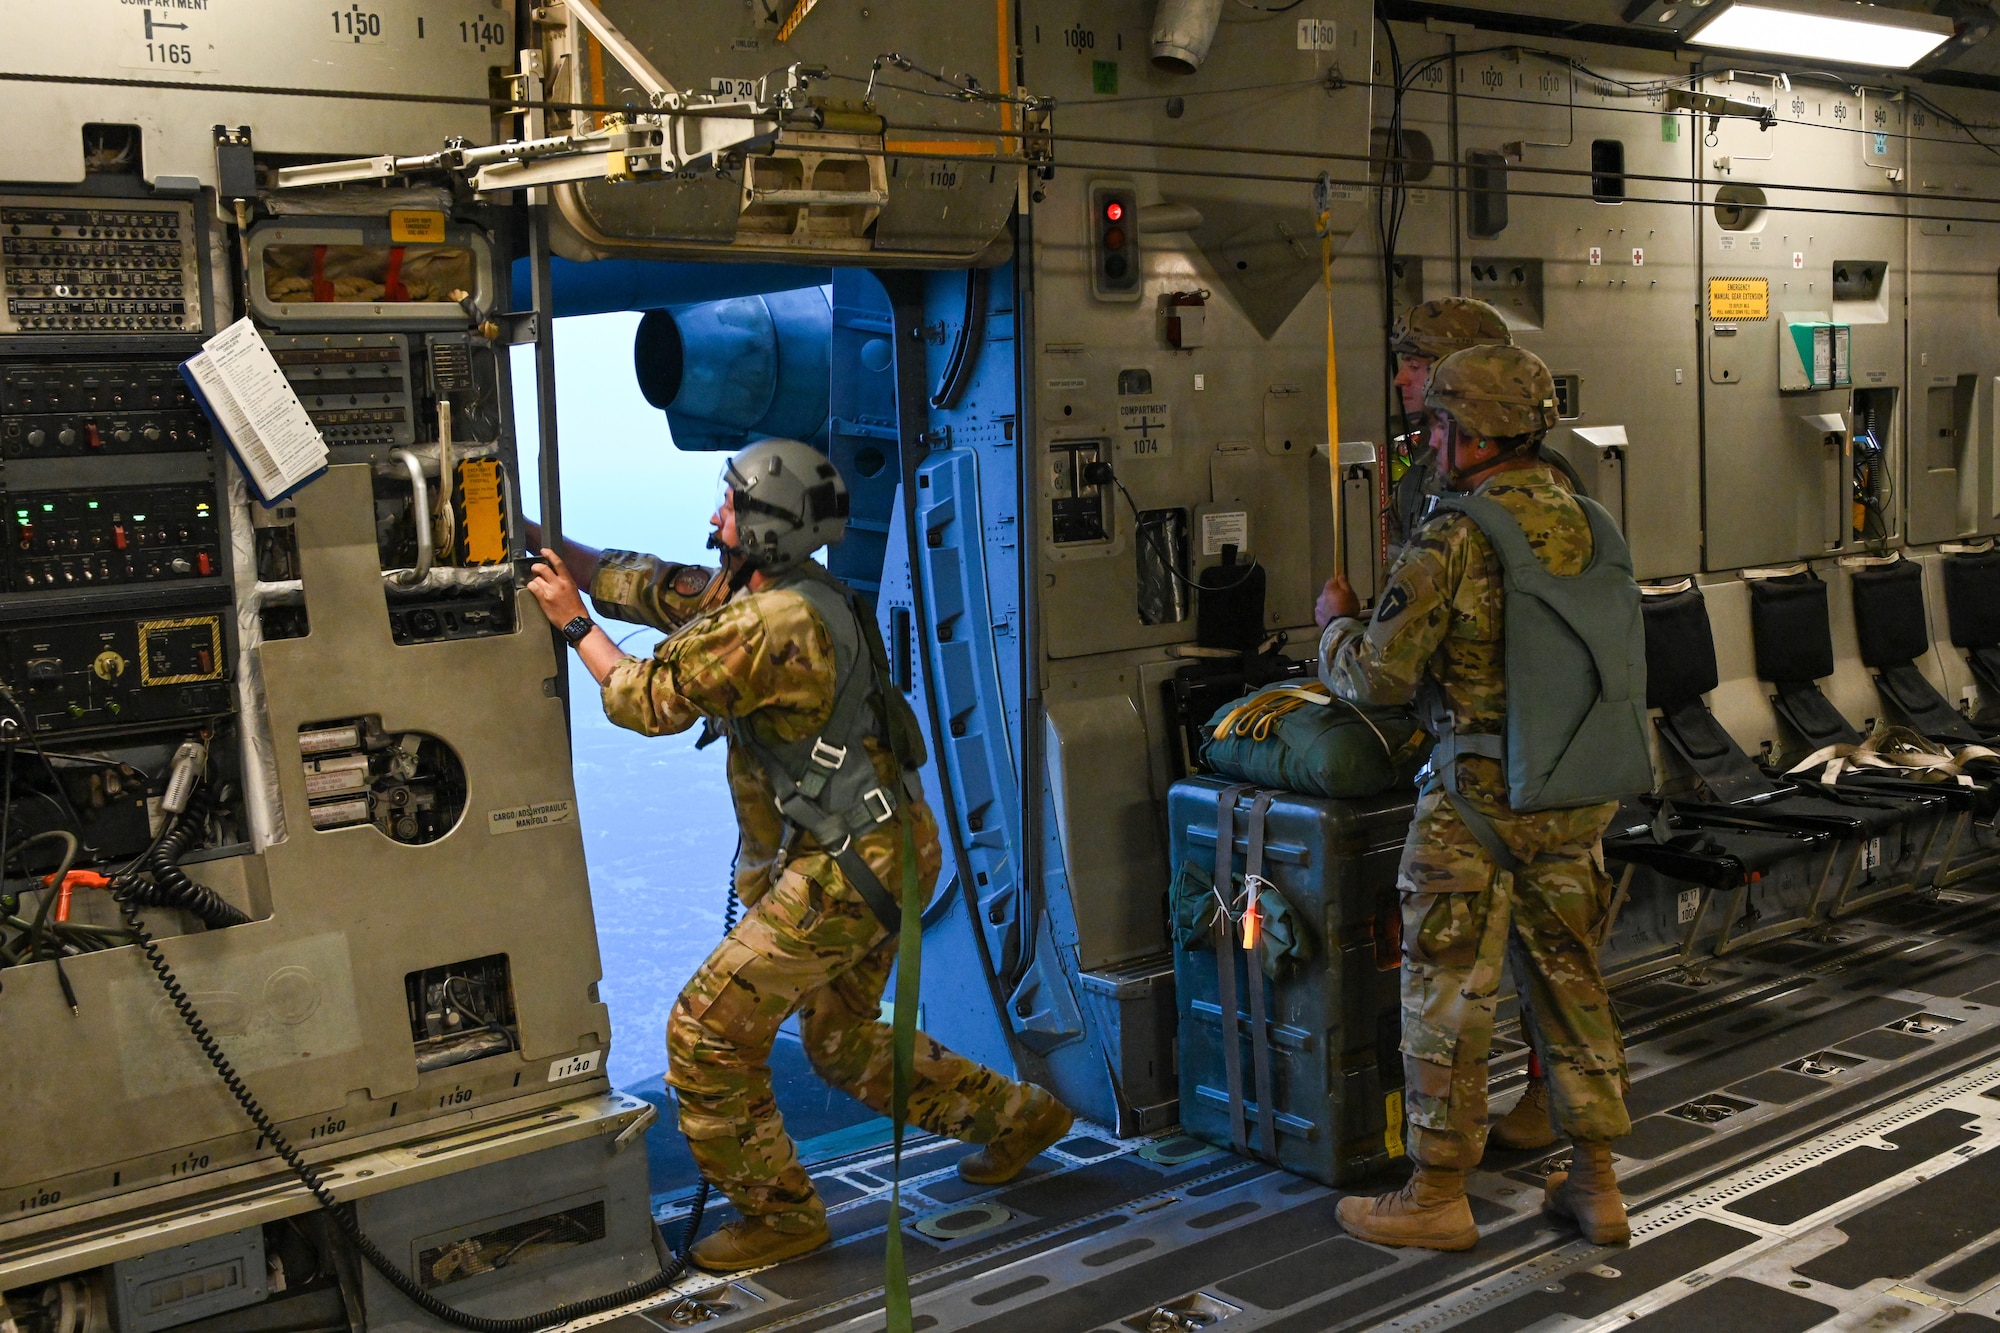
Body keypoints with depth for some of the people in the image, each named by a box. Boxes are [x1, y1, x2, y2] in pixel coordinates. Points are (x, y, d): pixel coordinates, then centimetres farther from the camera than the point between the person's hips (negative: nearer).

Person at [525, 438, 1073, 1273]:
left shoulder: (780, 621, -23)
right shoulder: (765, 589, 9)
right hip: (872, 857, 11)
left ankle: (778, 1213, 9)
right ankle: (1017, 1118, 37)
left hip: (848, 869, -11)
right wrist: (550, 546, 9)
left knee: (708, 1031, -5)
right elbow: (655, 588, 14)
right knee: (841, 1040, 25)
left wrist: (574, 623, -8)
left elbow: (653, 701, -18)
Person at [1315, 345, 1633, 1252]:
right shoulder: (1585, 524, 5)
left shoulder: (1452, 542, -16)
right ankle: (1597, 1184, 23)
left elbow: (1378, 676, -15)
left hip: (1479, 799, -7)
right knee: (1568, 976, 17)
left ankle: (1438, 1197, 14)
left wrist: (1336, 621, 5)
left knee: (1449, 992, 4)